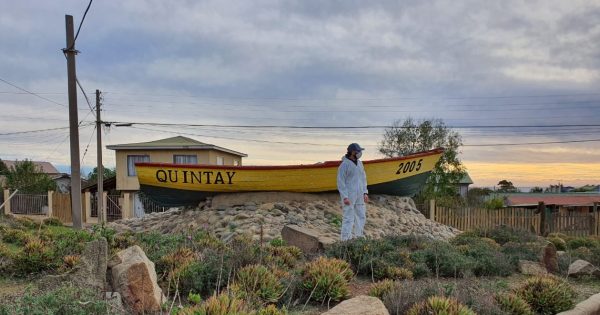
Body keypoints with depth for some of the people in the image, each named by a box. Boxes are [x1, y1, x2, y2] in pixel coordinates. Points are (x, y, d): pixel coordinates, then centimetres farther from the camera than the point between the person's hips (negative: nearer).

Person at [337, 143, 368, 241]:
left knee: (361, 217, 11)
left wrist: (365, 193, 9)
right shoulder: (344, 164, -12)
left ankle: (357, 237, 22)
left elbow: (363, 178, 17)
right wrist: (345, 197, -18)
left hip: (359, 196, 8)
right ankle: (346, 240, -1)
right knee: (348, 218, -6)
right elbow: (341, 182, -14)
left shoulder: (359, 163, 11)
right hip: (349, 196, -8)